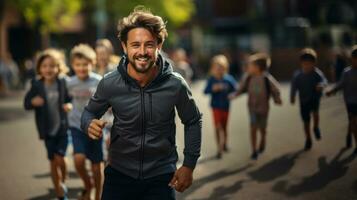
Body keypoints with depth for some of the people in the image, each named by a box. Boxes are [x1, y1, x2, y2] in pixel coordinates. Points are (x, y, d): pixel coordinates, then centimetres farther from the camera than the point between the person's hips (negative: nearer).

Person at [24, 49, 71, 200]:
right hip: (48, 130, 2)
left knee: (59, 158, -12)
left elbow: (71, 98, 4)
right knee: (53, 162, 8)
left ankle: (63, 183, 18)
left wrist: (70, 105, -17)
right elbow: (26, 103, 2)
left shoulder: (63, 83, -7)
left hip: (63, 128, -2)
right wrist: (33, 102, -20)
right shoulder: (36, 85, -5)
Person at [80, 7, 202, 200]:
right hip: (119, 174, 1)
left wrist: (189, 165, 0)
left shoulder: (175, 85, -14)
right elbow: (89, 112, 5)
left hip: (161, 177, -1)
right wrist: (90, 124, -18)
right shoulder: (109, 84, -13)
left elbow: (193, 122, 4)